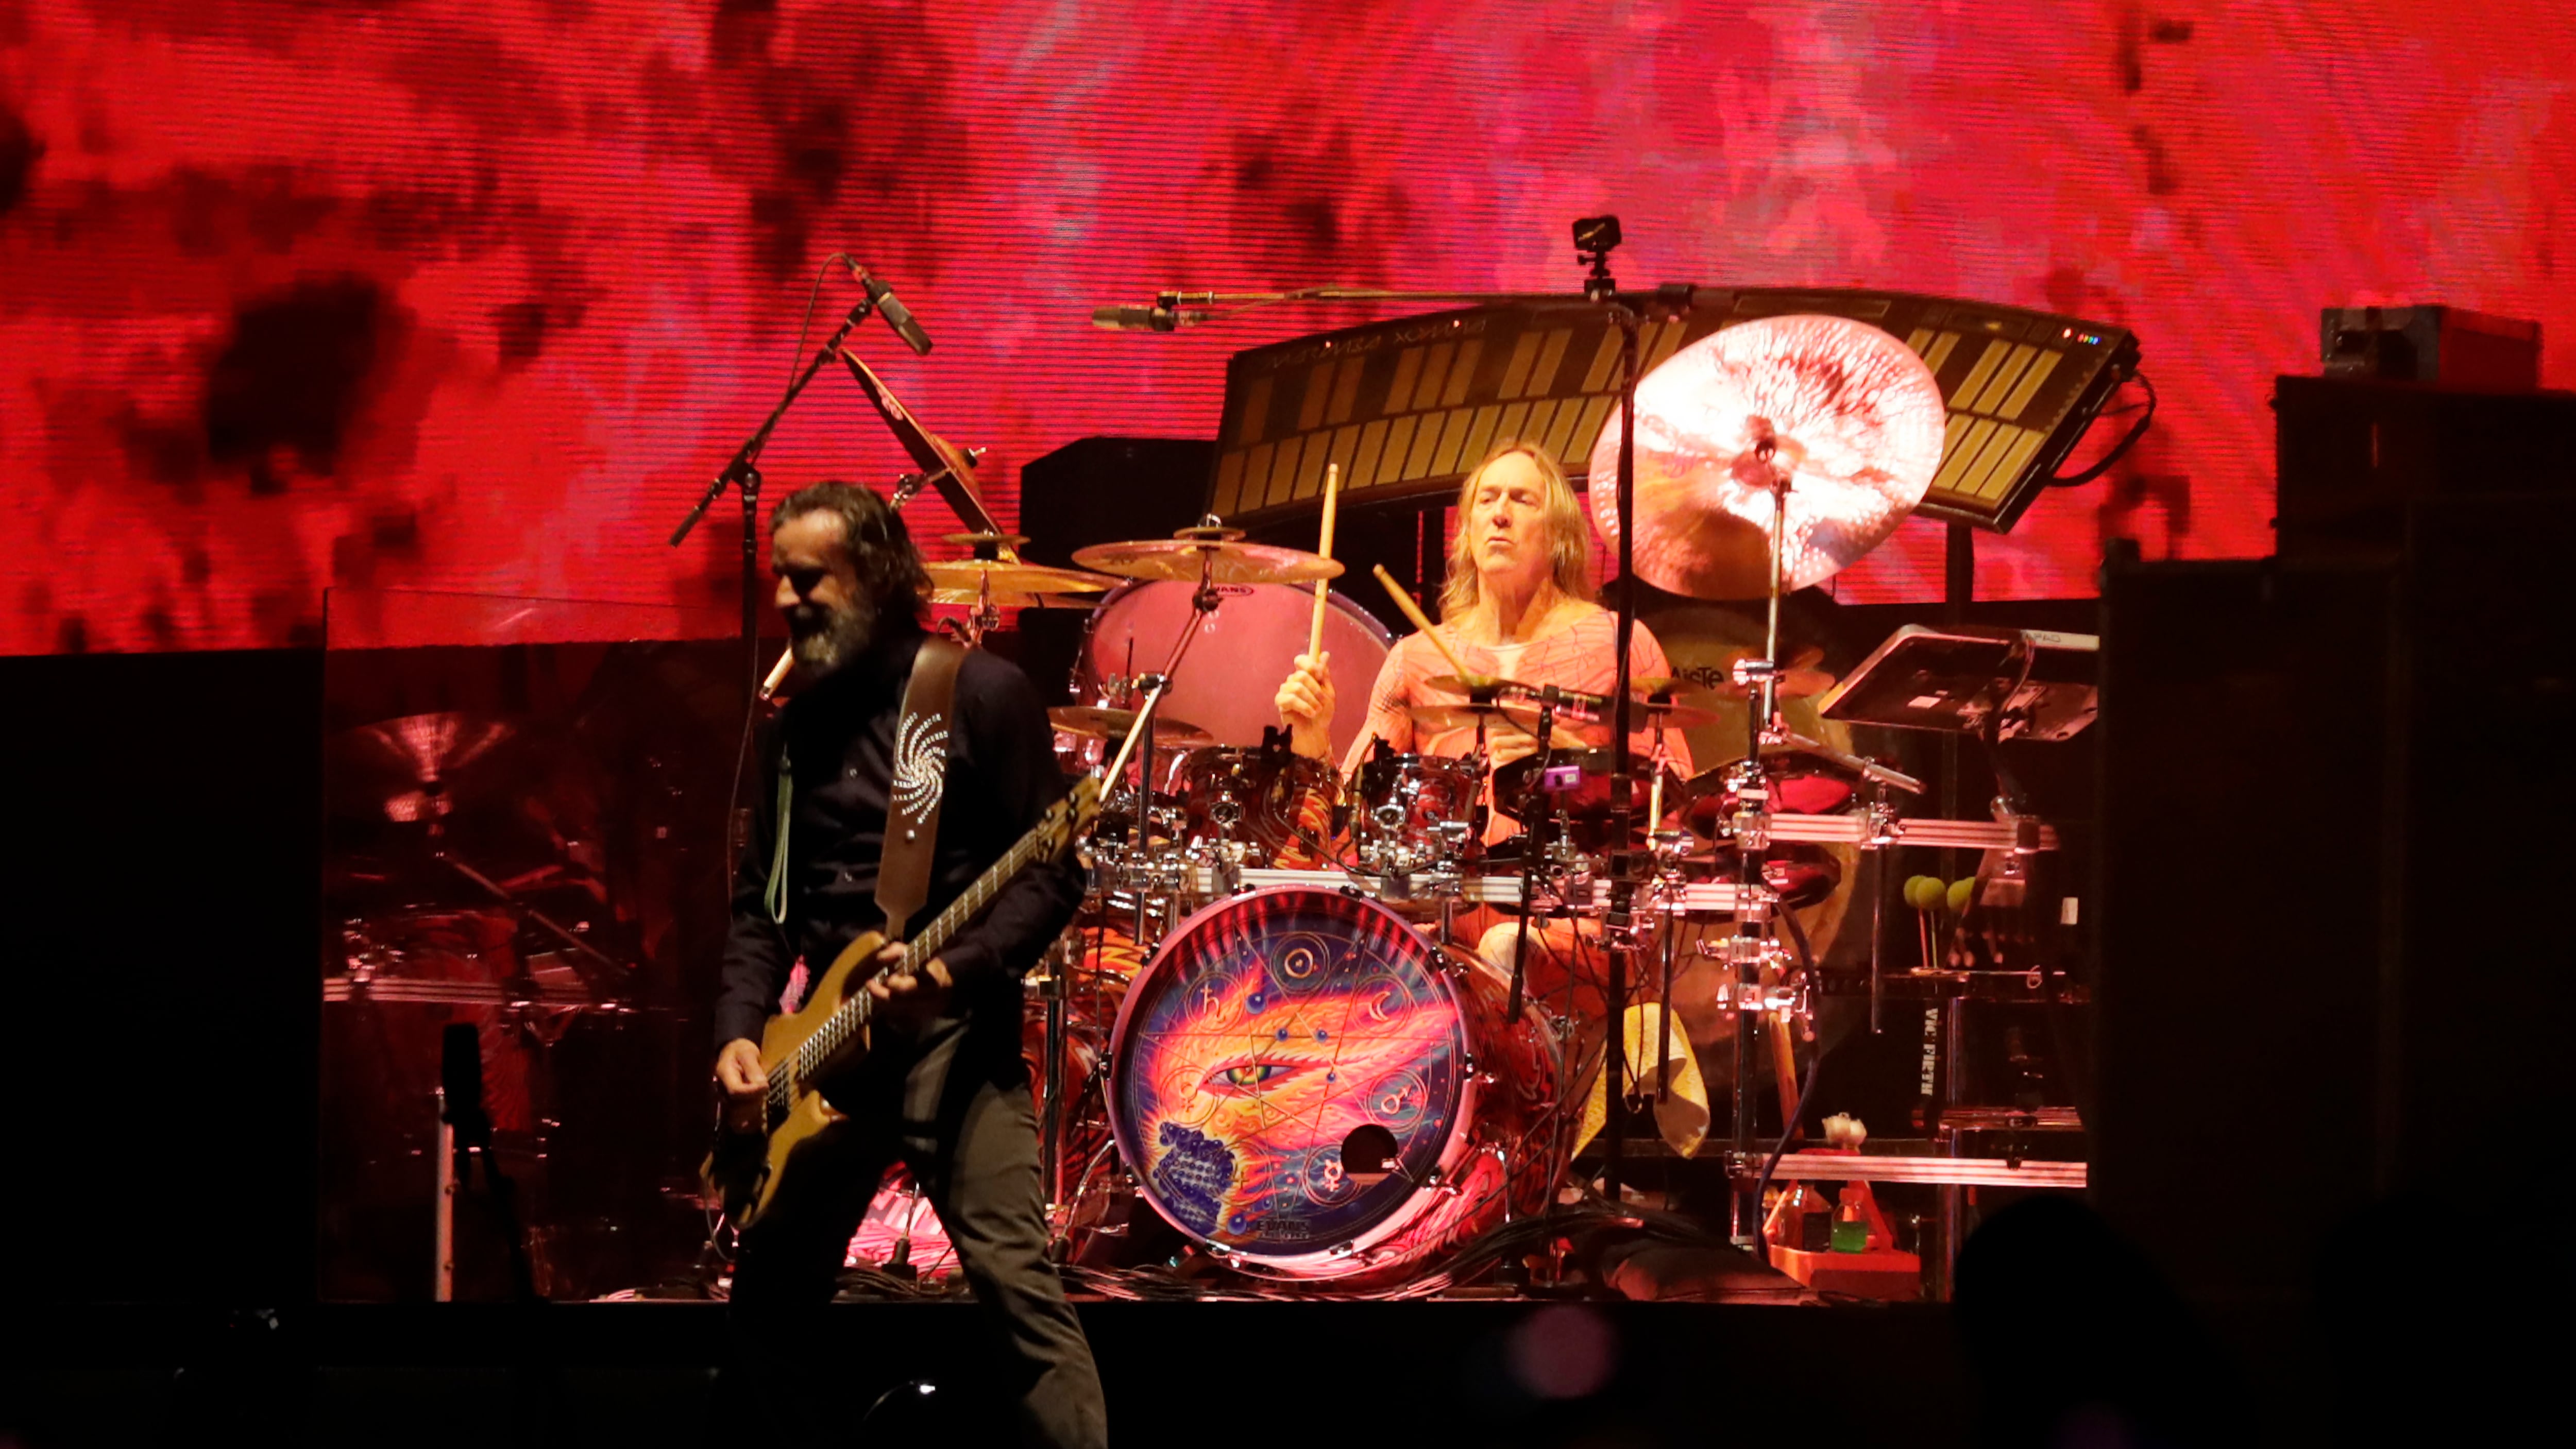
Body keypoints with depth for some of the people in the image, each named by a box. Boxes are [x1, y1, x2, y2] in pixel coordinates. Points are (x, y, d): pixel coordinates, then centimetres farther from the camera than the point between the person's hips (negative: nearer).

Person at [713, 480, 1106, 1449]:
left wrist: (958, 969, -22)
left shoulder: (980, 695, -4)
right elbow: (761, 902, 16)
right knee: (770, 1297, 10)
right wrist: (740, 1030, 0)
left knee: (1013, 1277, -20)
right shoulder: (800, 722, 14)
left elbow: (1053, 871, -7)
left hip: (953, 1033, -7)